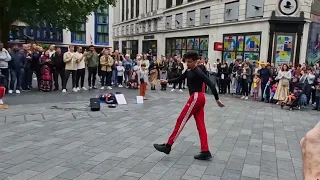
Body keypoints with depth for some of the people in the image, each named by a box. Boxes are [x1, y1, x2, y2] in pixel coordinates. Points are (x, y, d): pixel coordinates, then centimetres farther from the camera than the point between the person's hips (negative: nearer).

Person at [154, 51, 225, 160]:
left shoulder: (198, 72, -14)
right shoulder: (189, 72, 13)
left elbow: (211, 84, -18)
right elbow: (179, 79, 23)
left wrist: (217, 99, -21)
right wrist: (167, 81, 9)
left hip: (196, 97, -10)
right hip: (197, 98, 10)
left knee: (181, 120, -5)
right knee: (200, 125, 7)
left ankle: (168, 146, 2)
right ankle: (205, 152, 10)